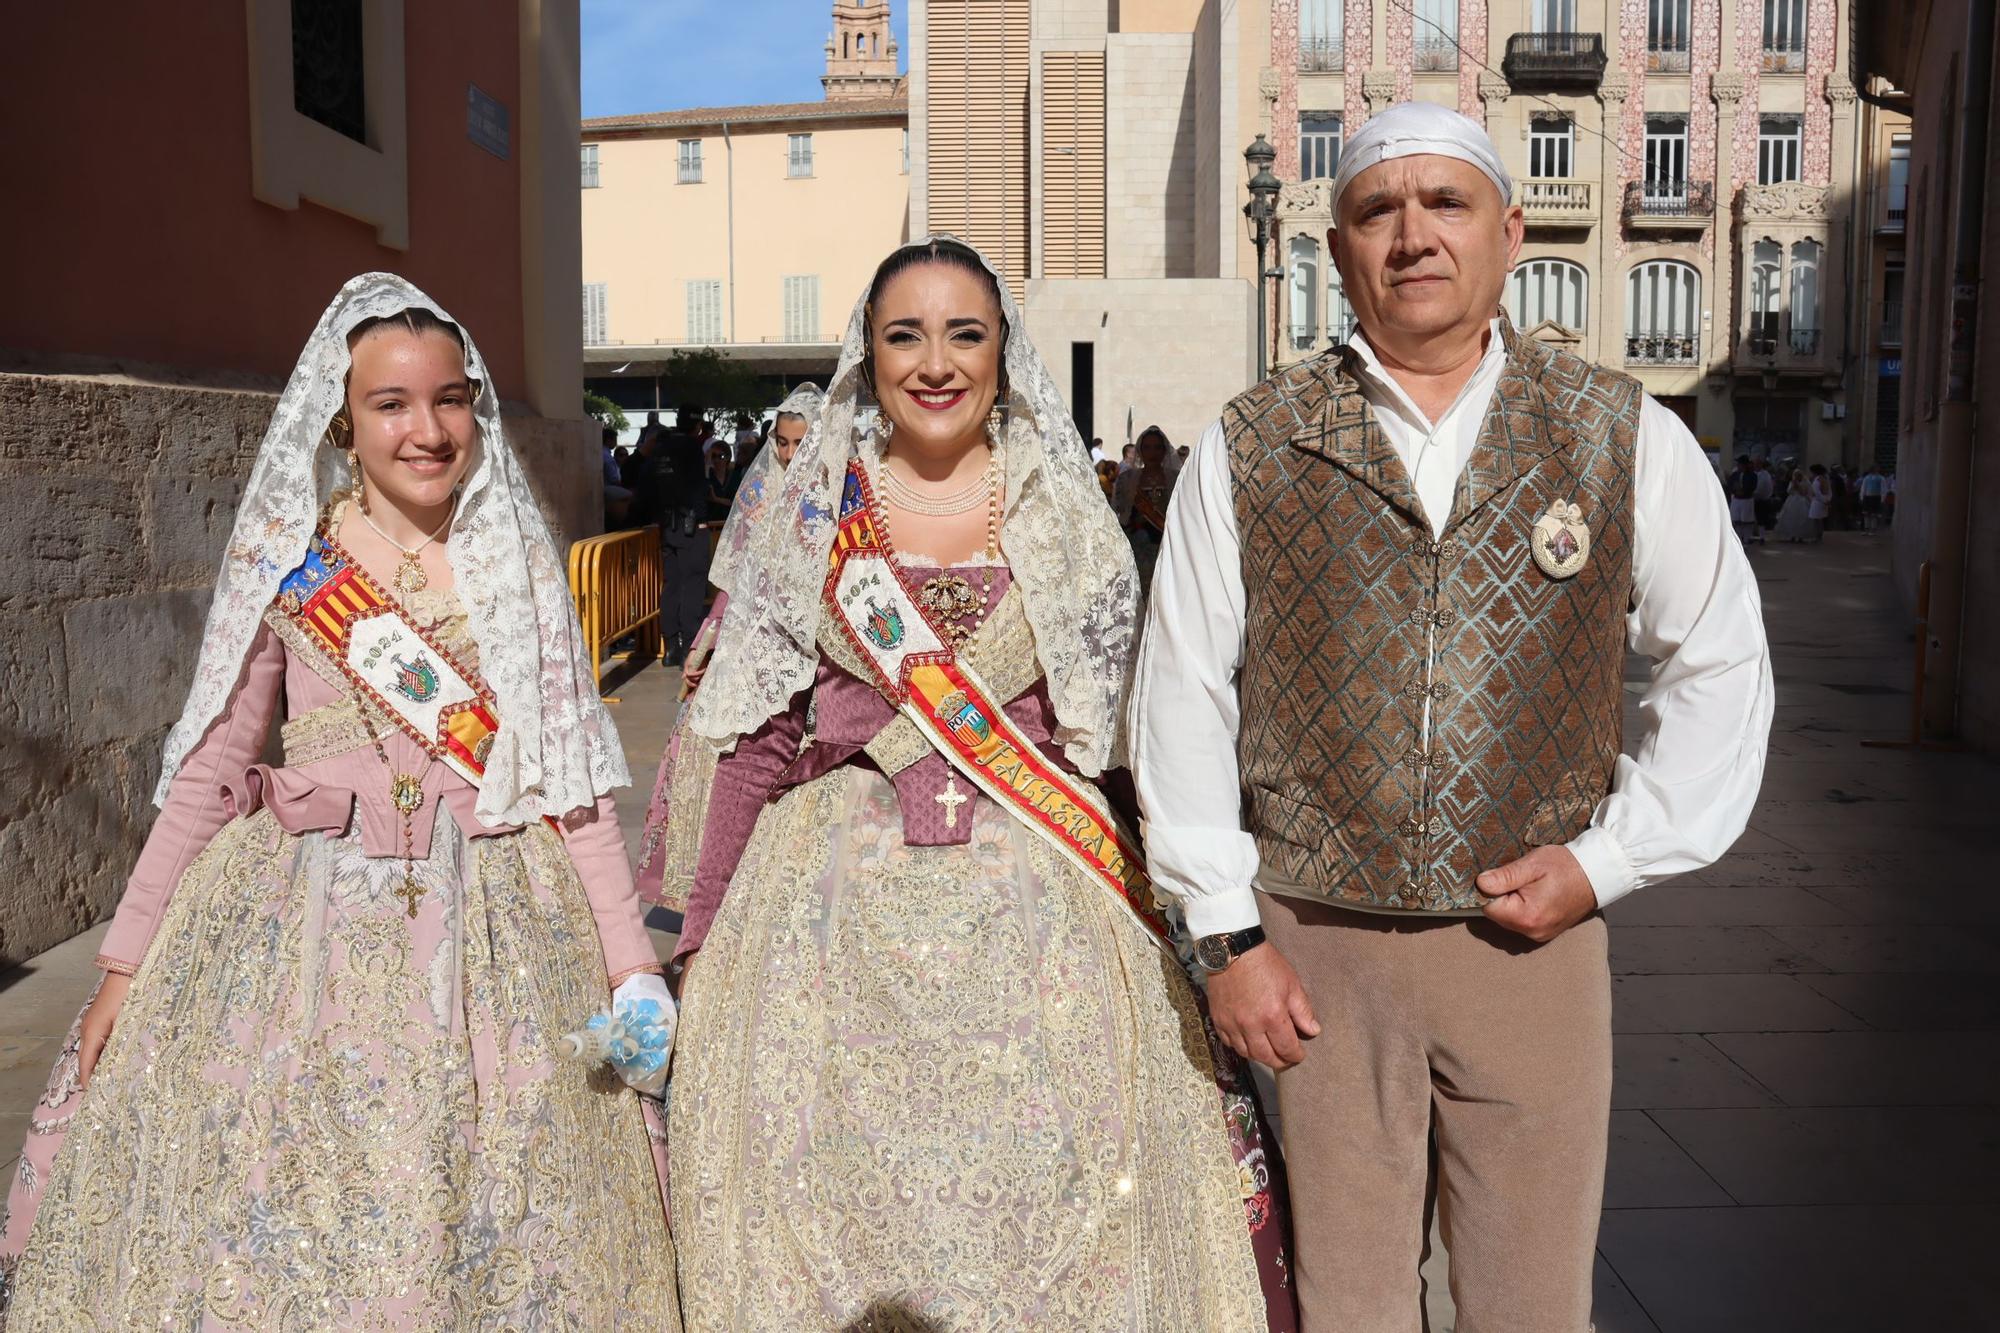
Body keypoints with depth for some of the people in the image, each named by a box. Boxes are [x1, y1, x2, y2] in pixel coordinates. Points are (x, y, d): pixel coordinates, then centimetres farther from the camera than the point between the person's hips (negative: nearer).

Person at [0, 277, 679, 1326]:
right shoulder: (284, 564, 0)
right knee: (286, 1220, 7)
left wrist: (626, 954, 0)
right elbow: (207, 773, 3)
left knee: (497, 1234, 7)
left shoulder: (519, 563, 3)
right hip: (308, 920, 0)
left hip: (497, 928, 1)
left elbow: (569, 773, 3)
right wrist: (126, 963, 3)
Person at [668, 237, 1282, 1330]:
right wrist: (703, 937, 2)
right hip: (842, 903, 1)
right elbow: (759, 738, 4)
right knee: (836, 1191, 6)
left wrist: (1164, 918, -2)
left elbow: (1118, 734, 5)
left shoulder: (1065, 513, 5)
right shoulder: (817, 514, 5)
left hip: (1038, 900, 0)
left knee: (1044, 1188, 2)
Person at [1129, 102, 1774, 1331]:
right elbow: (1181, 695, 1)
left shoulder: (1627, 439, 2)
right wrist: (1229, 933, -1)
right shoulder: (1250, 450, 0)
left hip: (1534, 941, 1)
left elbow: (1722, 666, 8)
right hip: (1318, 950, 0)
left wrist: (1609, 859, -1)